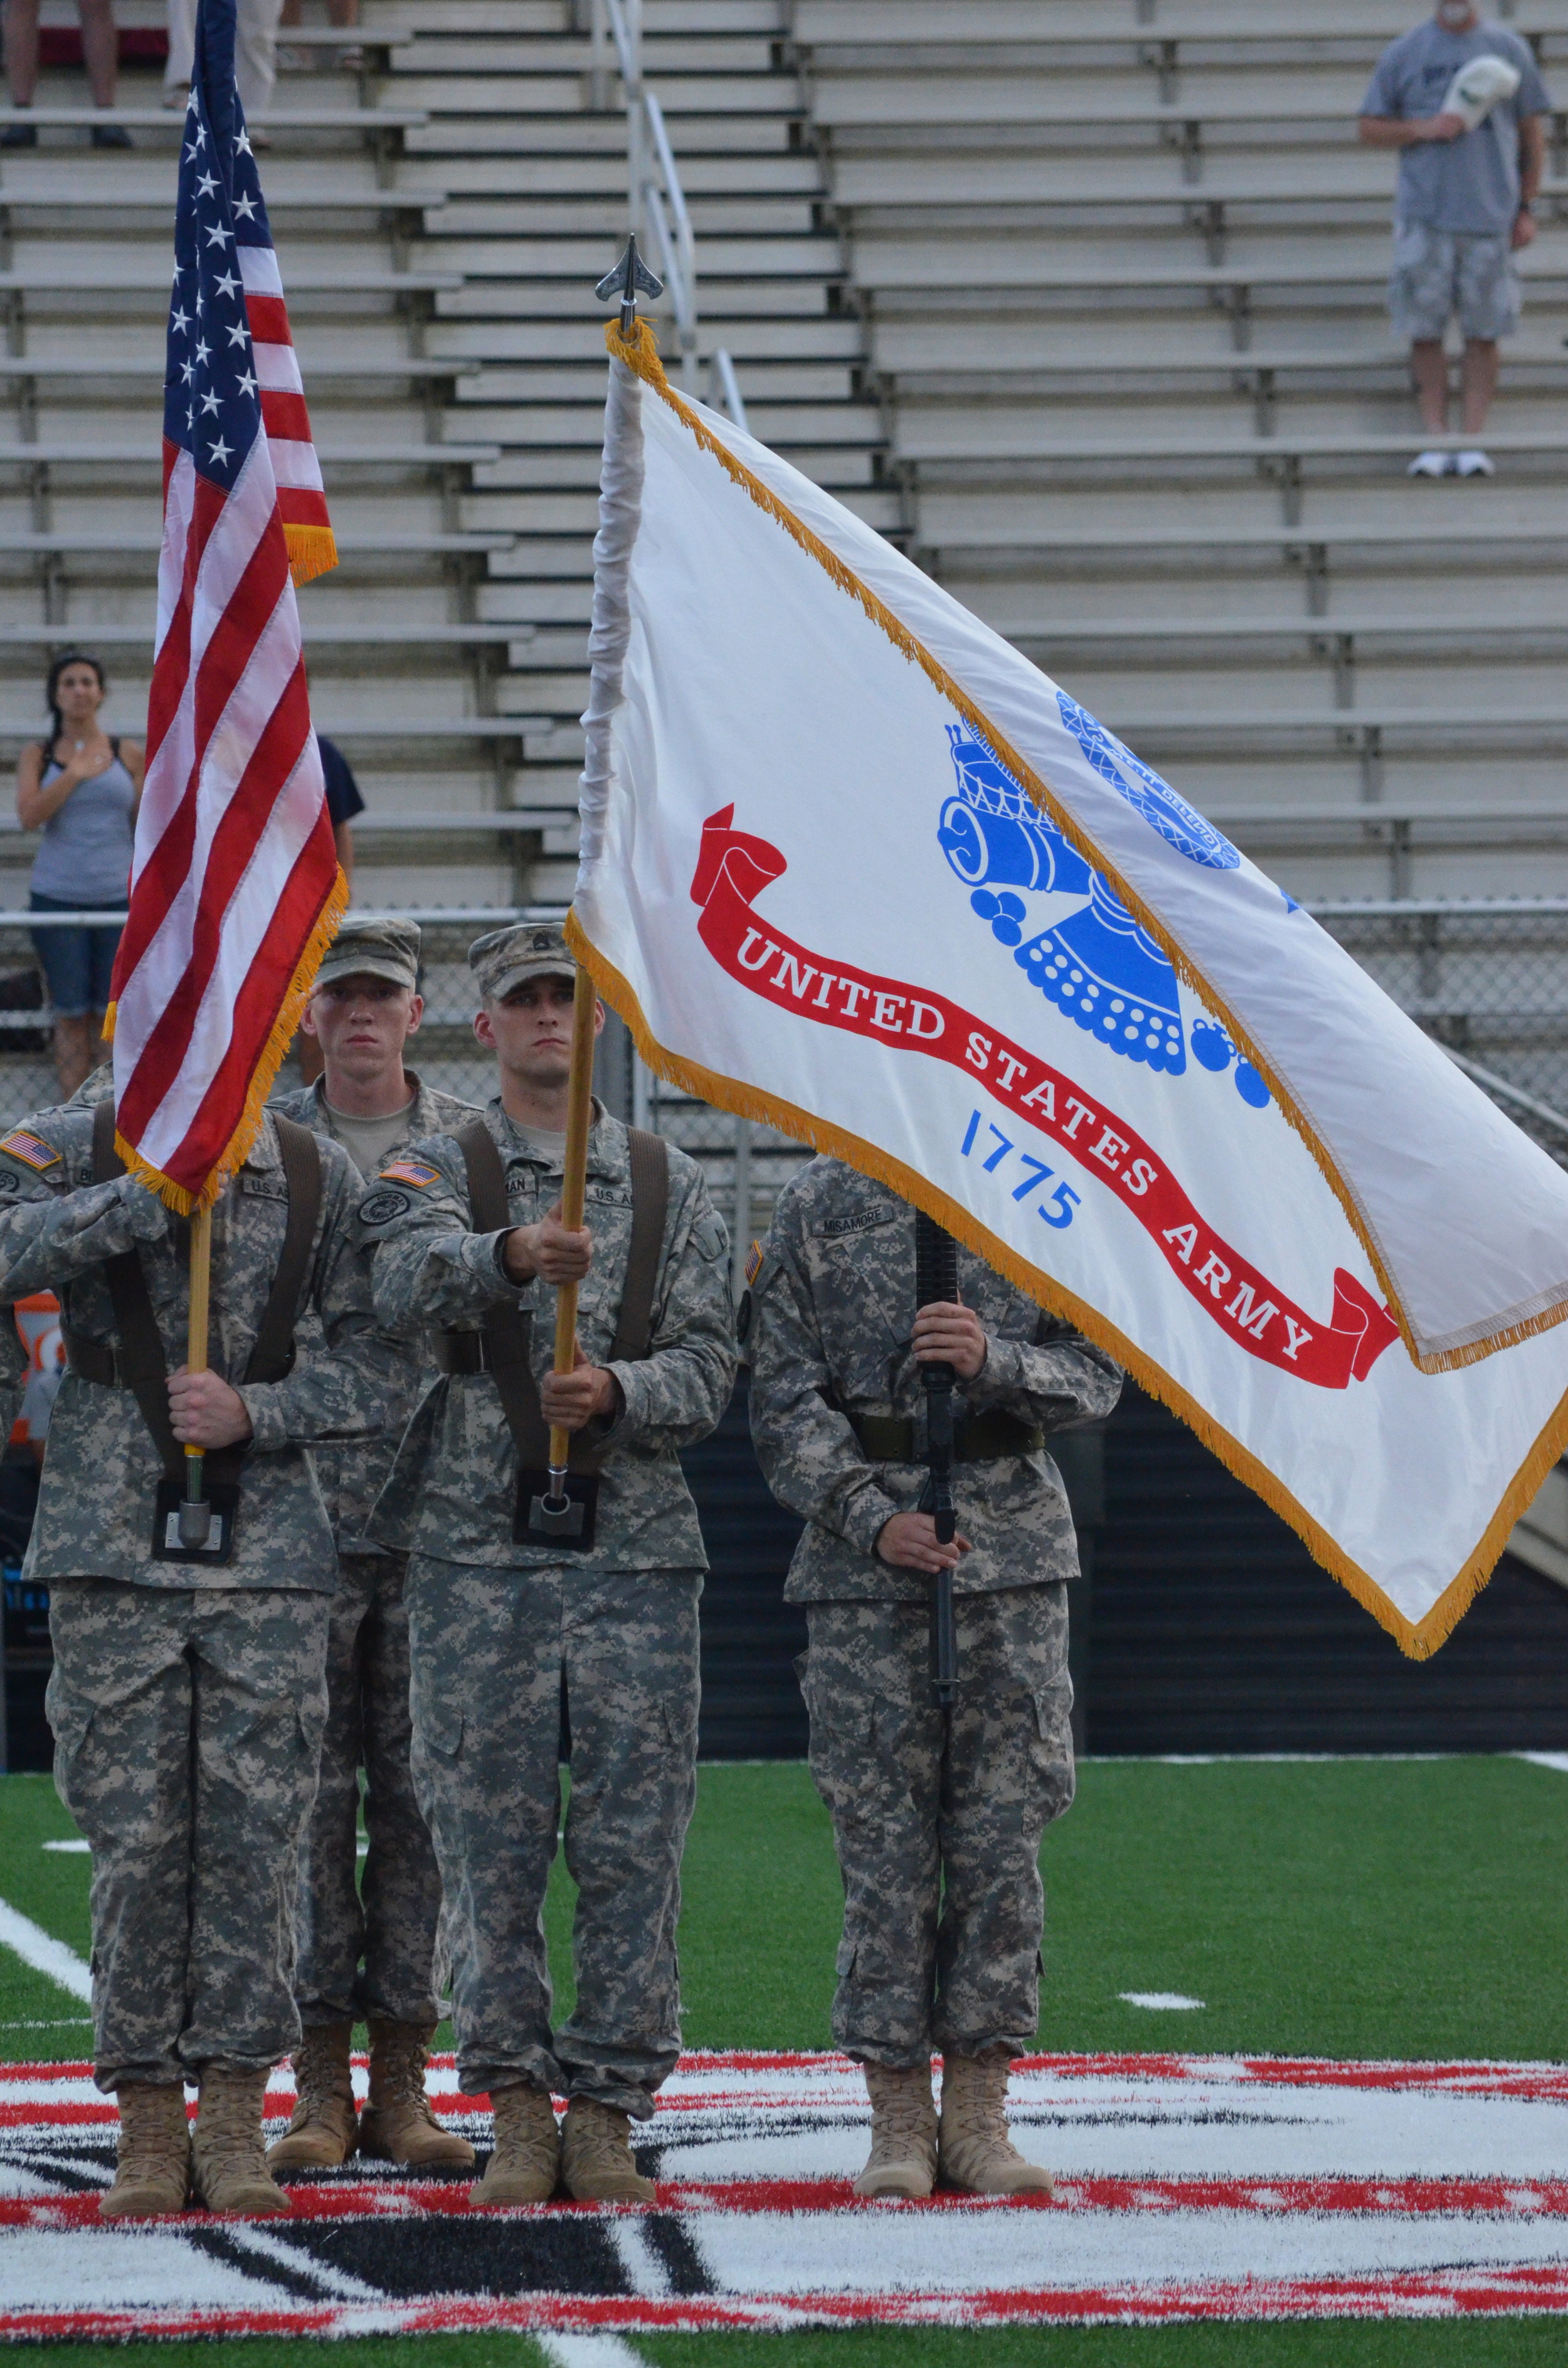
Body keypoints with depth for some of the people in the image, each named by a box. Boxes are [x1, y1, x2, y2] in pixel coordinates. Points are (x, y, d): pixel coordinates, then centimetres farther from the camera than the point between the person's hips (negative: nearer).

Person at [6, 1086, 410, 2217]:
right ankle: (148, 2129, 8)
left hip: (269, 1548, 1)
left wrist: (253, 1410, -11)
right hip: (114, 1551, -1)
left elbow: (380, 1362, 4)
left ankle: (236, 2121, 7)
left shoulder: (320, 1177, 6)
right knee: (136, 1837, -1)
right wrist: (153, 1191, -20)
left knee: (255, 1834, -1)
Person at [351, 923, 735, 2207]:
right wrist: (511, 1254, -38)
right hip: (479, 1553, -1)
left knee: (634, 1845, -1)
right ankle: (515, 2105, 8)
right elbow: (410, 1280, -17)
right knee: (491, 1840, 0)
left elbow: (709, 1365, 5)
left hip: (638, 1547, 1)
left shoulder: (673, 1184, 11)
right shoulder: (432, 1171, 6)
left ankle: (608, 2110, 5)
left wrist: (617, 1390, -16)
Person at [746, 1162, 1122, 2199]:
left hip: (1015, 1549, 1)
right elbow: (785, 1400, 1)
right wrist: (872, 1520, -12)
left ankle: (980, 2114, 7)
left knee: (1004, 1832, 0)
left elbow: (1097, 1371, 5)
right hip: (866, 1567, -1)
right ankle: (899, 2120, 5)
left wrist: (997, 1361, -15)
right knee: (884, 1839, -1)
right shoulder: (817, 1207, 5)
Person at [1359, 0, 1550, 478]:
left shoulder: (1509, 51, 8)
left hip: (1491, 217, 0)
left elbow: (1532, 134, 12)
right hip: (1424, 217, 0)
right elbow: (1370, 129, 8)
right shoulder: (1403, 55, 6)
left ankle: (1473, 439, 3)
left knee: (1483, 332, 0)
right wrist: (1423, 129, -10)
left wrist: (1527, 208, 6)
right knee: (1425, 331, -1)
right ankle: (1435, 438, 4)